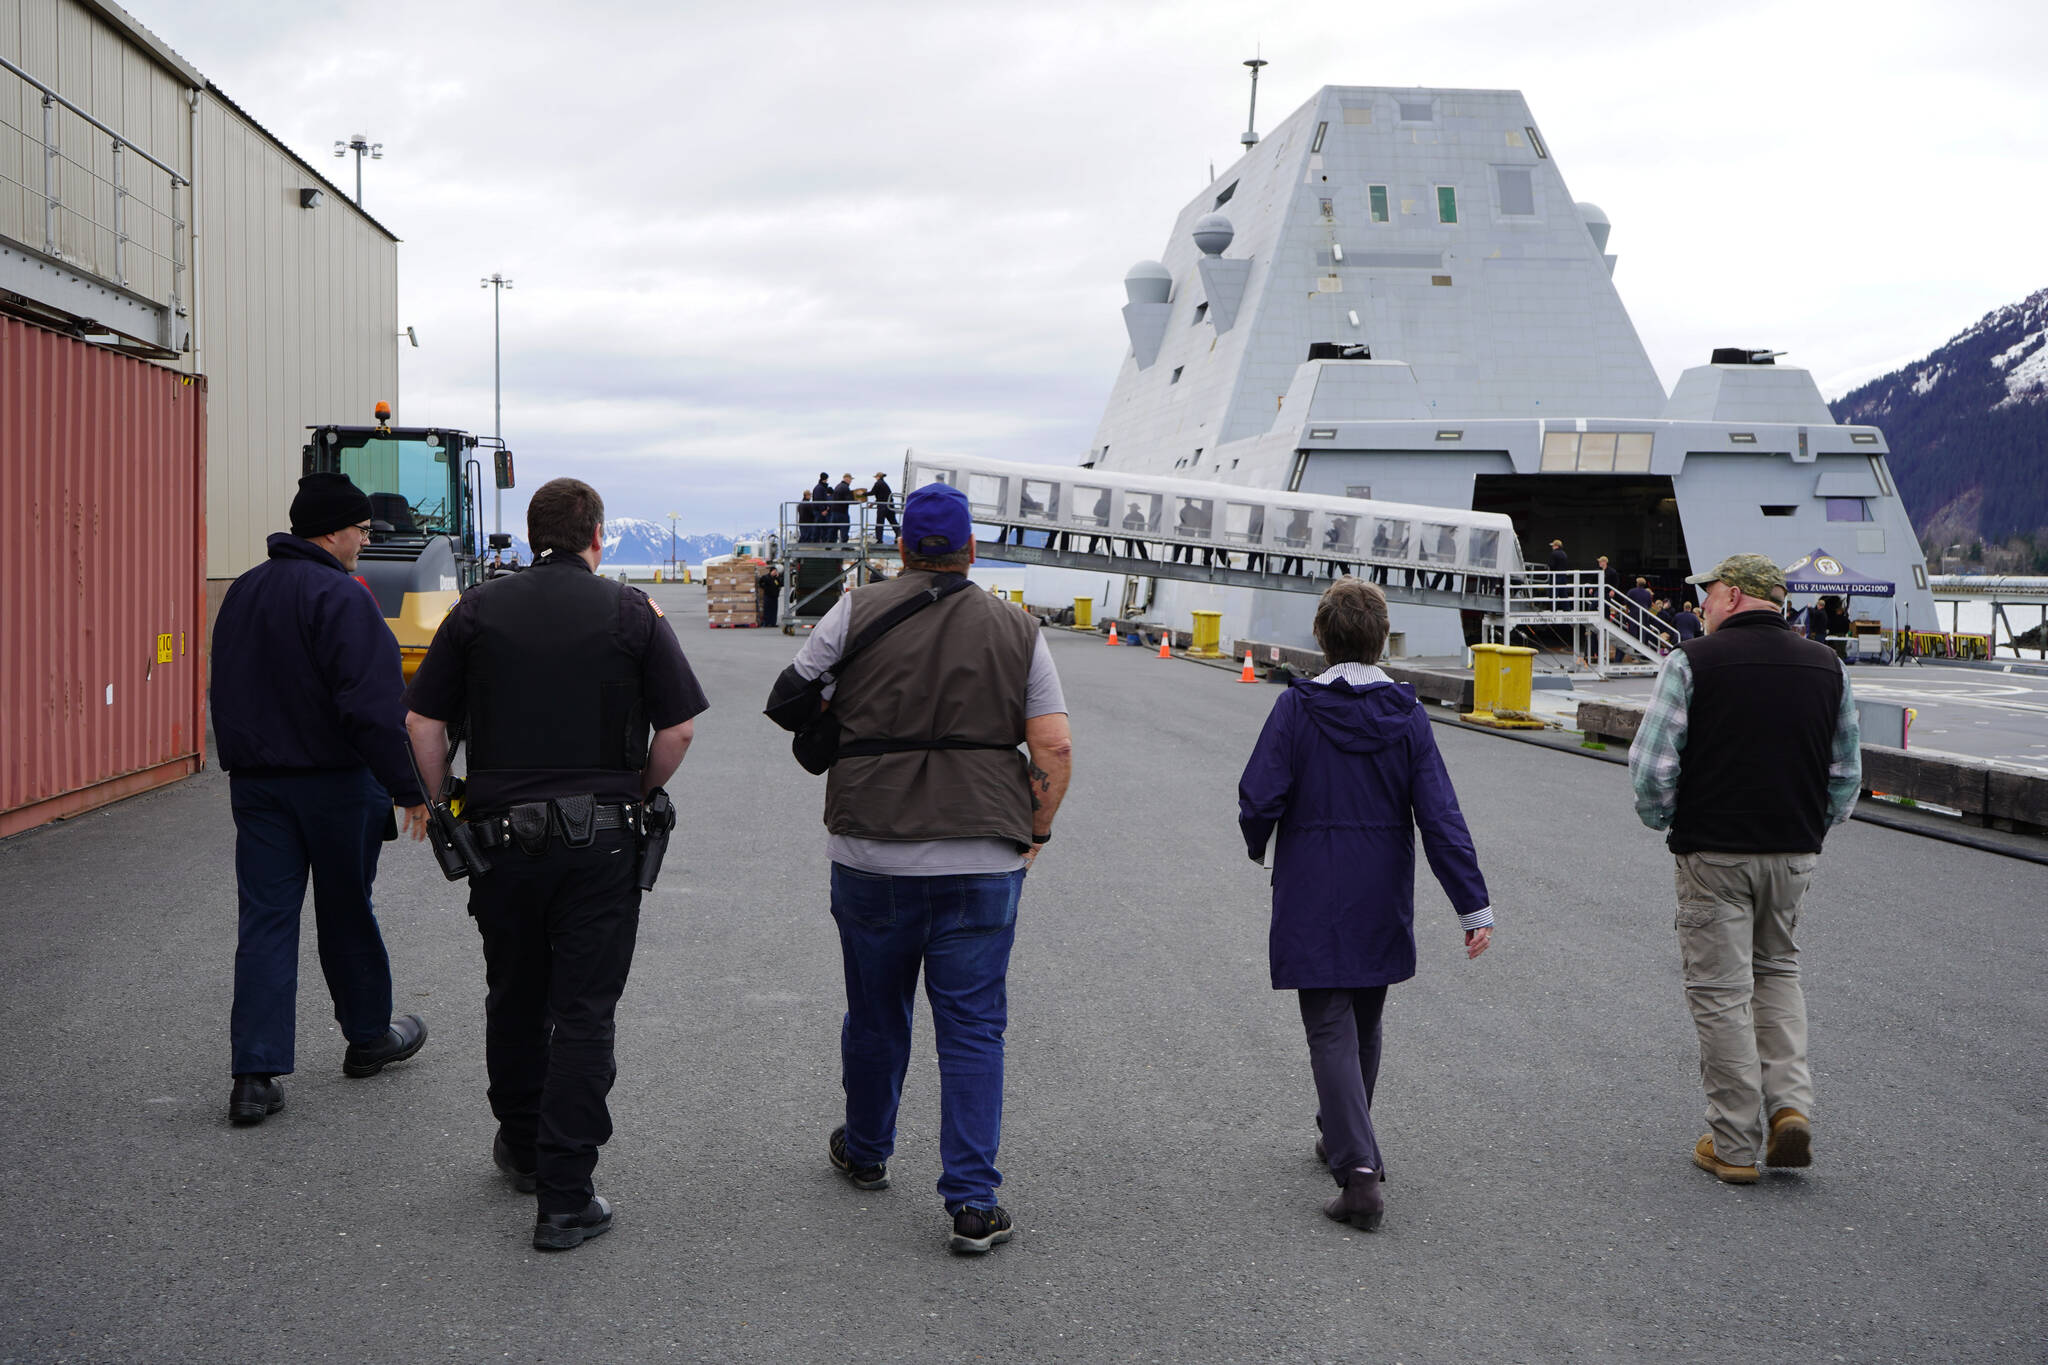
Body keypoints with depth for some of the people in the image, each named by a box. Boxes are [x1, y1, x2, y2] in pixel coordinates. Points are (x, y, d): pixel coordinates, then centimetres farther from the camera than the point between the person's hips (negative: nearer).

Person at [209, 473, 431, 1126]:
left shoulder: (242, 593, 10)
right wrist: (408, 788, -19)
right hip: (335, 781, -6)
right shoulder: (341, 597, -16)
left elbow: (226, 693, 18)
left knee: (264, 920, 3)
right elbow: (376, 705, -23)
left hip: (255, 784, 6)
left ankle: (255, 1075, -3)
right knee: (347, 913, 11)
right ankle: (369, 1037, 30)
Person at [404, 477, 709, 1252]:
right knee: (583, 1013, 1)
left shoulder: (478, 611, 3)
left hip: (501, 832, 2)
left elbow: (422, 721, 2)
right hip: (599, 838, -2)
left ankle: (523, 1147, 37)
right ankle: (565, 1198, -1)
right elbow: (678, 729, -4)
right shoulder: (631, 613, -2)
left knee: (514, 997, 20)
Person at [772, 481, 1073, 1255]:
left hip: (871, 851, 1)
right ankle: (974, 1205, -1)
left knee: (875, 1013, 18)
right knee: (973, 1026, 3)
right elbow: (1055, 748, -3)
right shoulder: (1016, 632, 4)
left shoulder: (857, 613, 1)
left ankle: (865, 1153, 39)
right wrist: (1035, 833, 8)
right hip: (983, 859, 0)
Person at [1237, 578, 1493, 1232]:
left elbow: (1259, 798, -13)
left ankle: (1359, 1171, -15)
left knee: (1331, 1030, -2)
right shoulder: (1406, 714, -4)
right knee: (1364, 1023, 20)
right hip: (1381, 906, 3)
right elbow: (1440, 816, -8)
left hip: (1312, 903, -3)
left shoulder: (1296, 707, -11)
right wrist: (1473, 903, -7)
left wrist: (1258, 845, 10)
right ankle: (1346, 1141, 37)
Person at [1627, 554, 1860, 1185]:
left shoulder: (1693, 661, -10)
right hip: (1795, 854, 5)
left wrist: (1665, 821, 6)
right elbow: (1847, 772, 11)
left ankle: (1734, 1146, 8)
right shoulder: (1827, 666, 5)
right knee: (1777, 971, 22)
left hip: (1713, 852, -4)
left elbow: (1651, 766, -11)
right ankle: (1790, 1104, 6)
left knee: (1721, 991, 3)